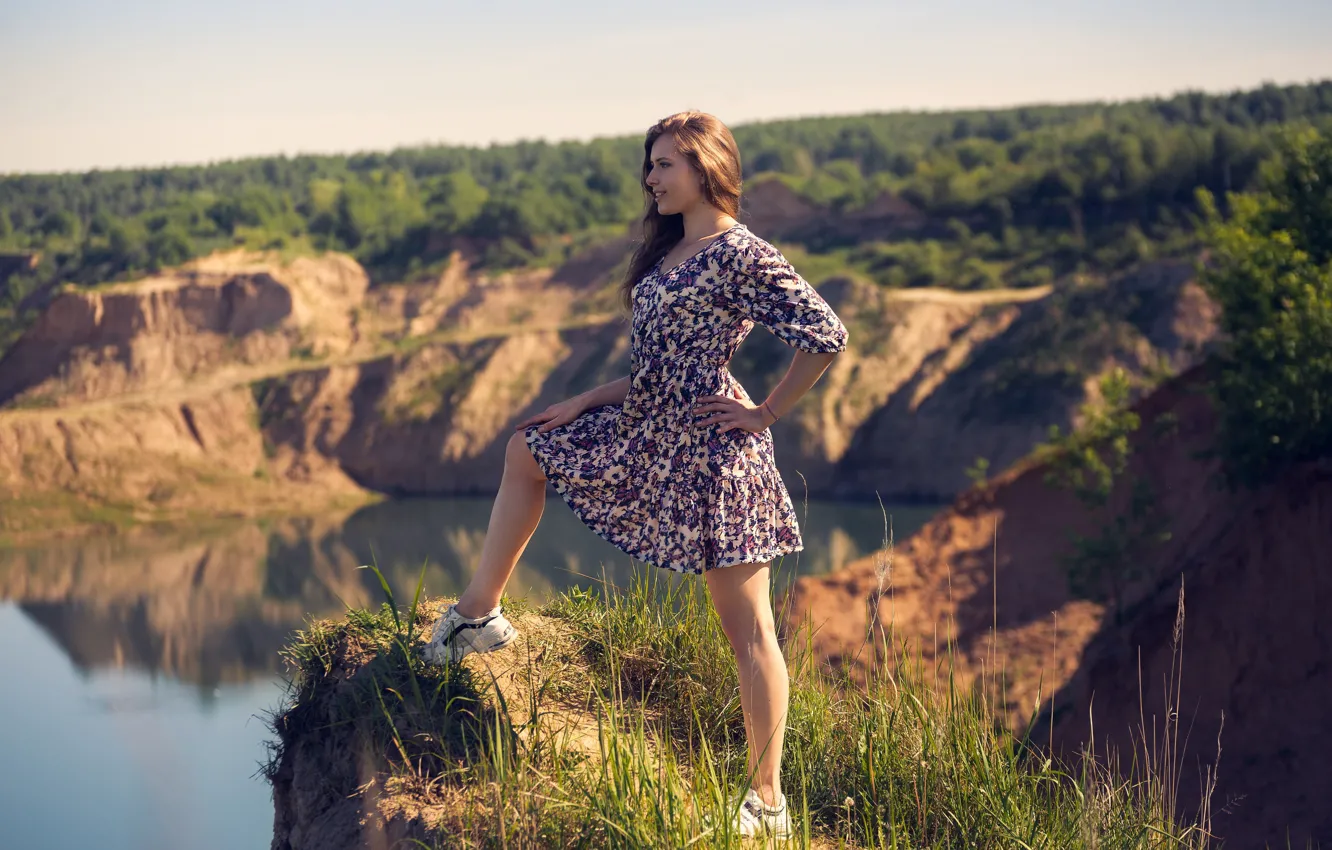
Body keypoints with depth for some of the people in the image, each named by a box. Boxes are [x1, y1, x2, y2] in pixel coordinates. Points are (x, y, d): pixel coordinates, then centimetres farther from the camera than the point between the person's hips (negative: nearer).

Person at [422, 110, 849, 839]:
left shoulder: (741, 256, -16)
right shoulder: (671, 252, 12)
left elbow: (827, 336, -23)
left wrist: (767, 412, -16)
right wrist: (585, 403, 13)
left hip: (709, 449, -10)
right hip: (650, 433, 10)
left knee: (746, 626, -4)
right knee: (528, 448, 22)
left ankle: (767, 802, 2)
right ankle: (479, 615, 31)